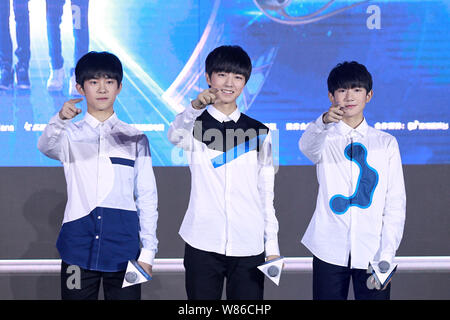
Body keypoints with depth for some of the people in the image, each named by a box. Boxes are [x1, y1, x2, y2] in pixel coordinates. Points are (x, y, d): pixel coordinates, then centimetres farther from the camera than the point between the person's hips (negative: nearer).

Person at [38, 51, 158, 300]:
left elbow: (147, 196, 8)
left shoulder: (135, 138, 9)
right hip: (78, 248, 0)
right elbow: (46, 147, -17)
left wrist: (148, 250, 2)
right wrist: (60, 119, -38)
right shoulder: (69, 135, 7)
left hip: (123, 251, 0)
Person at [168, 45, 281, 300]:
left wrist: (272, 246, 7)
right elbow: (174, 136, -21)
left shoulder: (259, 133, 10)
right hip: (203, 244, -1)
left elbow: (266, 192, 11)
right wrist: (195, 107, -40)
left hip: (249, 246, 1)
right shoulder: (195, 126, 4)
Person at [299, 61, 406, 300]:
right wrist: (324, 121, -42)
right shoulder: (325, 139, 6)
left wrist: (387, 254, -4)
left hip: (372, 252, 1)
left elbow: (395, 202, 6)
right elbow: (307, 146, -20)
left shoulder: (386, 143, 9)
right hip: (329, 251, -1)